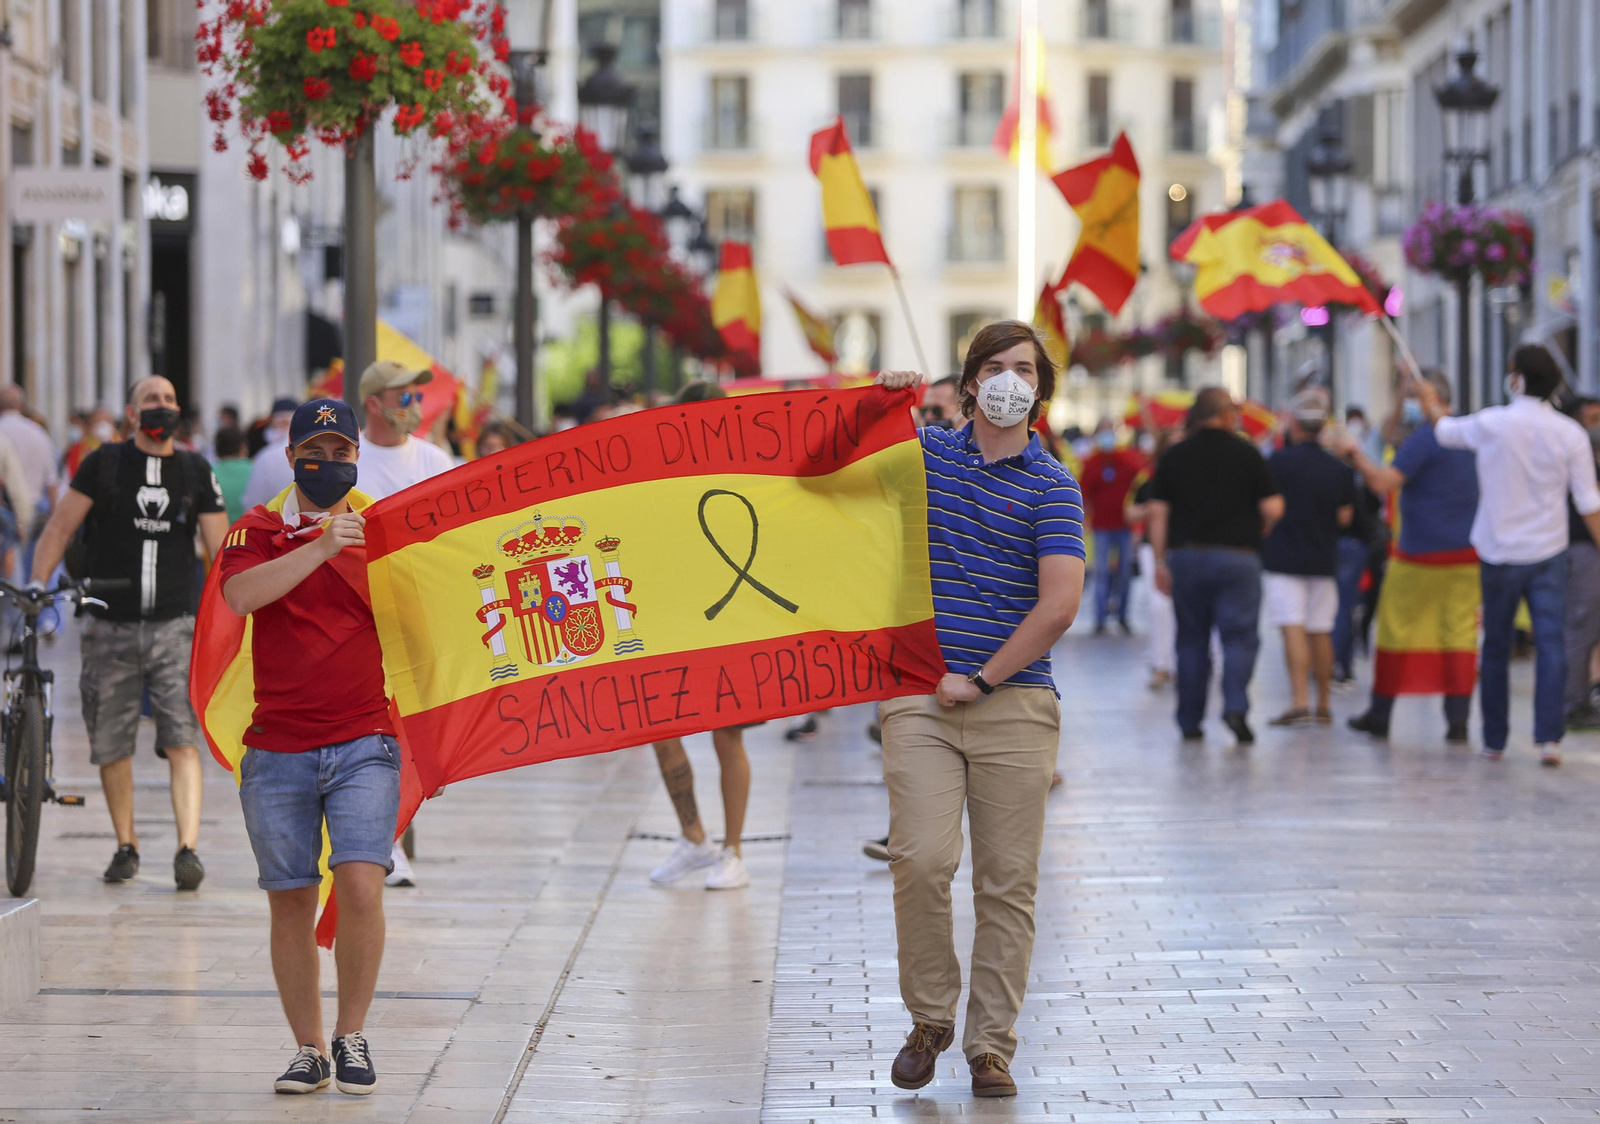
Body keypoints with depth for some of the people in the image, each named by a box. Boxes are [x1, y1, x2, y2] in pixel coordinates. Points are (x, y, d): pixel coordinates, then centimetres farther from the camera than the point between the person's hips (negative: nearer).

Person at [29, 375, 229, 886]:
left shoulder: (195, 471, 6)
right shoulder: (104, 463, 1)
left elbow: (221, 548, 5)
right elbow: (60, 528, 2)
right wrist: (36, 586, -10)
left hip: (174, 627, 0)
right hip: (111, 628, 0)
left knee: (182, 743, -12)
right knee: (111, 747, 6)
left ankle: (188, 849, -17)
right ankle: (126, 846, 22)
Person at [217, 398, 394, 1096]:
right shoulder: (260, 532, 4)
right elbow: (241, 595, -17)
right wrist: (320, 546, -24)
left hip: (363, 743, 0)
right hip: (278, 751, 0)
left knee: (360, 887, -15)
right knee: (290, 902, 5)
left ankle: (352, 1035, 2)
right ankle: (308, 1050, 17)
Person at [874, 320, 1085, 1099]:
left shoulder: (1051, 483, 1)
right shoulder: (924, 451, 10)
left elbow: (1059, 604, -8)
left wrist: (982, 680, -9)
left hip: (1013, 700, -1)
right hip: (920, 695, 1)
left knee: (1007, 882, 0)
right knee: (922, 860, -13)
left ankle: (991, 1044, 7)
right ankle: (929, 1019, 6)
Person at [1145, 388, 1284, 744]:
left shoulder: (1175, 455, 4)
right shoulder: (1245, 453, -3)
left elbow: (1157, 512, 1)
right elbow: (1273, 508, -7)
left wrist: (1160, 561, 5)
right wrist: (1259, 531, 14)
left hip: (1185, 555, 3)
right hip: (1236, 555, -3)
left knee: (1191, 639, 9)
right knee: (1240, 635, 0)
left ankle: (1190, 721, 10)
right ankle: (1236, 706, -19)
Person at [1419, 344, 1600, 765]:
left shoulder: (1492, 424, -9)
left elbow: (1445, 429, 12)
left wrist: (1430, 401, 32)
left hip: (1499, 555, 0)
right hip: (1548, 554, 0)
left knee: (1496, 648, 11)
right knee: (1550, 643, -4)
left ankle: (1494, 740, 18)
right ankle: (1549, 736, -16)